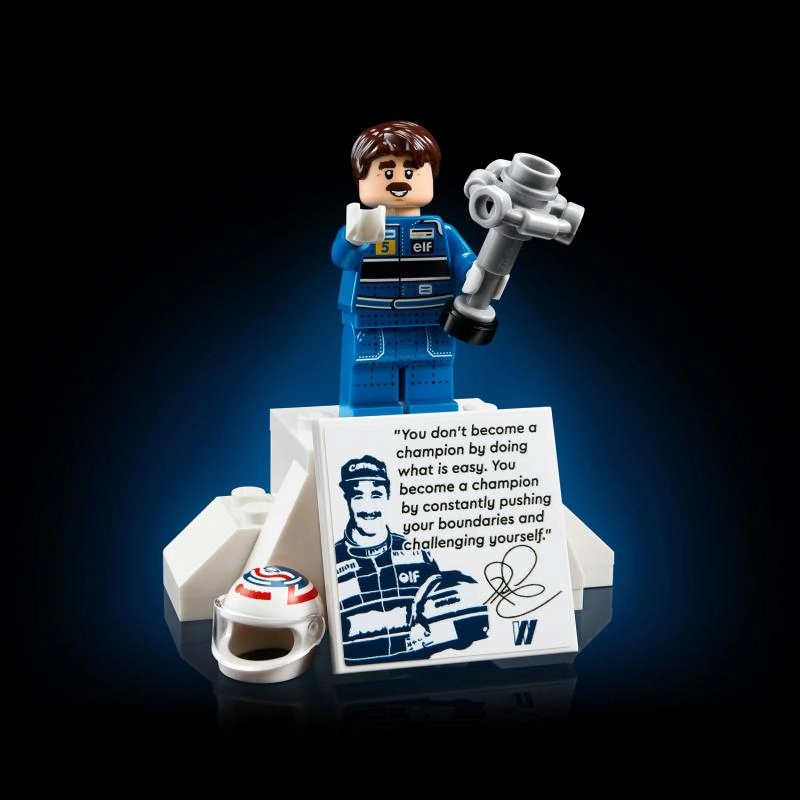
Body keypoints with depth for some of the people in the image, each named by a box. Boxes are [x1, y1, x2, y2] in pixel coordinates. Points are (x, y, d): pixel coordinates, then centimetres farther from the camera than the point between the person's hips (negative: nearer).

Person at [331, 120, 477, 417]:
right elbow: (341, 257, -27)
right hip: (372, 338, -2)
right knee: (371, 402, 0)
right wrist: (356, 238, -51)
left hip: (430, 339, 2)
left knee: (431, 401, 8)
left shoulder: (443, 233, 3)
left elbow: (469, 270, -6)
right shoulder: (356, 230, -6)